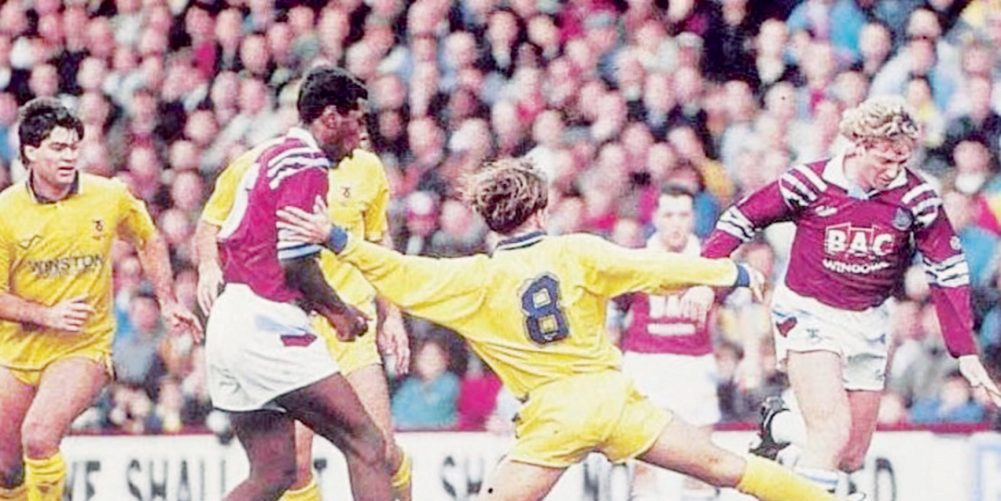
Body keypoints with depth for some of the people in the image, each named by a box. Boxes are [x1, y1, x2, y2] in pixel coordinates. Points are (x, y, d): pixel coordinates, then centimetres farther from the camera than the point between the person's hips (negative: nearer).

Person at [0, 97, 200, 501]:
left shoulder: (110, 197, -4)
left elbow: (149, 241, 16)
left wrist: (168, 302, 8)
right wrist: (47, 315, -19)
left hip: (83, 348, -2)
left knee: (39, 435, -27)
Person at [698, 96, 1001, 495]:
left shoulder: (916, 197, -11)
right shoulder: (811, 183, -17)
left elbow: (949, 271, -6)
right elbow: (742, 219, -5)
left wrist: (966, 353, -10)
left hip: (867, 323, 4)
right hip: (808, 313, -4)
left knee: (851, 457, 9)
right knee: (834, 431, -22)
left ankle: (778, 424, 38)